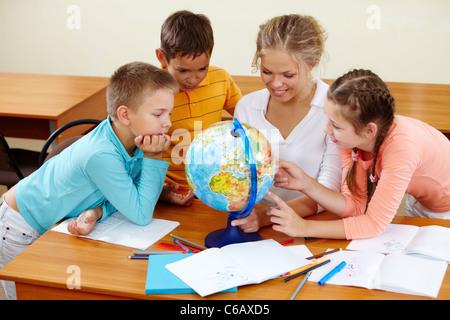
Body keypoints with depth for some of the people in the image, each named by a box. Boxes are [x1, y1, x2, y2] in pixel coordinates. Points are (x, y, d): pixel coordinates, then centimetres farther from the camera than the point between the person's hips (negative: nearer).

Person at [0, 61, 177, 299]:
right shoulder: (101, 156, -40)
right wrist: (153, 157, -32)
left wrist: (97, 212, -28)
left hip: (54, 223, 8)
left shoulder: (129, 137, -16)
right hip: (22, 227, -8)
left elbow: (124, 194, -7)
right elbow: (141, 215, -33)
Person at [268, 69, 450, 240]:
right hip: (419, 205, 5)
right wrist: (306, 184, -30)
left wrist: (304, 227, -38)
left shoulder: (401, 146, -40)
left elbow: (375, 223, -36)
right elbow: (356, 206, -16)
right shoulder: (349, 135, -20)